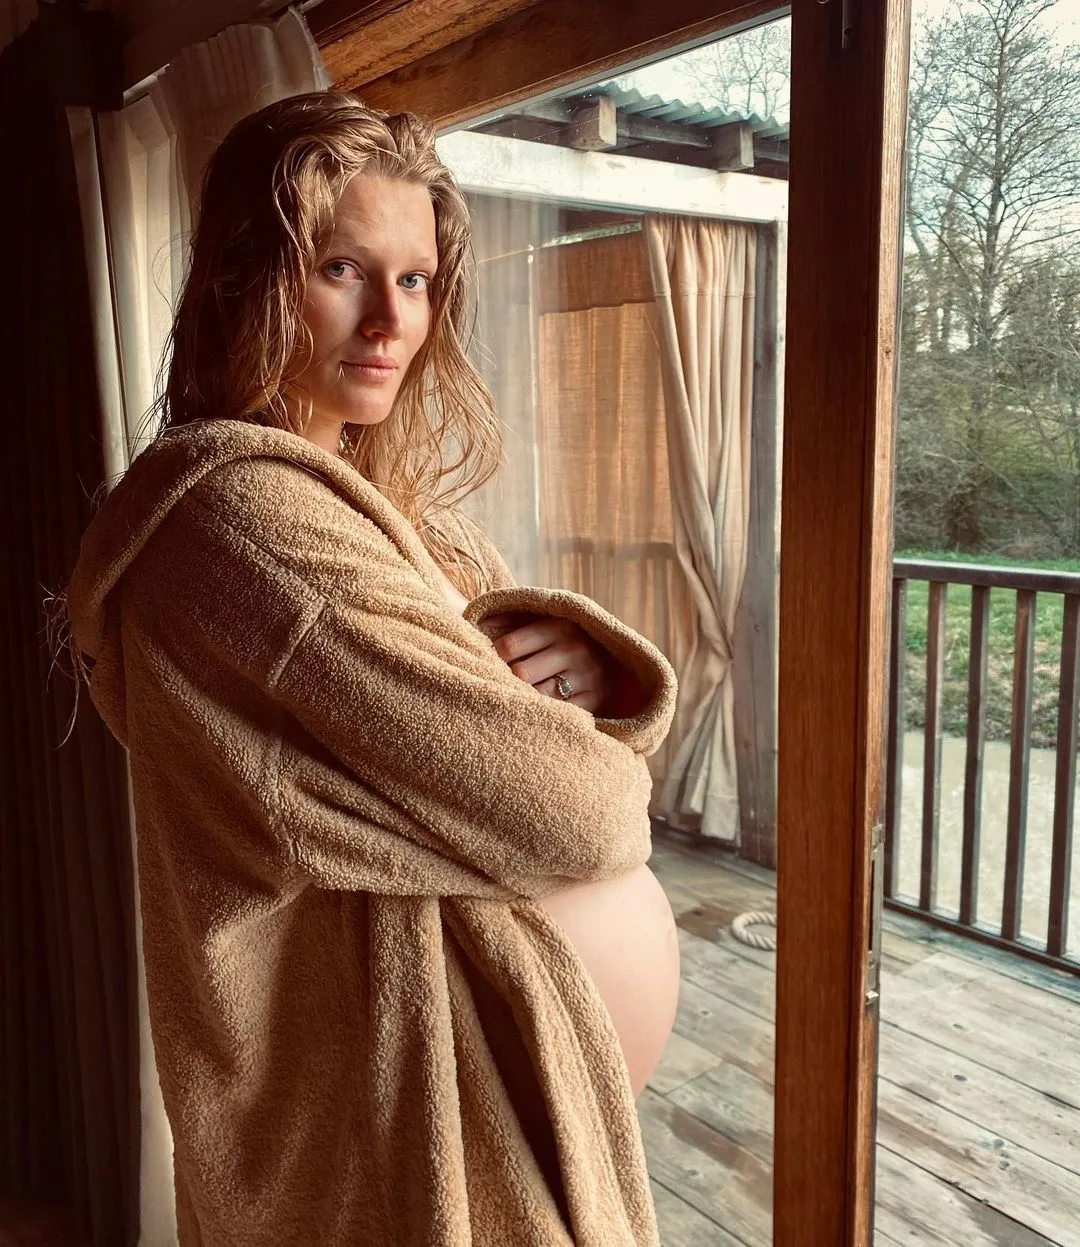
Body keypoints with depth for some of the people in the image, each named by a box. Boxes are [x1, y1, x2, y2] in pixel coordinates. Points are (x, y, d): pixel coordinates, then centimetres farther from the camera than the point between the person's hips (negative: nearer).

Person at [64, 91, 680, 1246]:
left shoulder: (388, 498, 6)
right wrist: (574, 754, -6)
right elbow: (577, 811, -27)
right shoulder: (249, 514, -24)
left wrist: (578, 663, -16)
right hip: (441, 1147, -9)